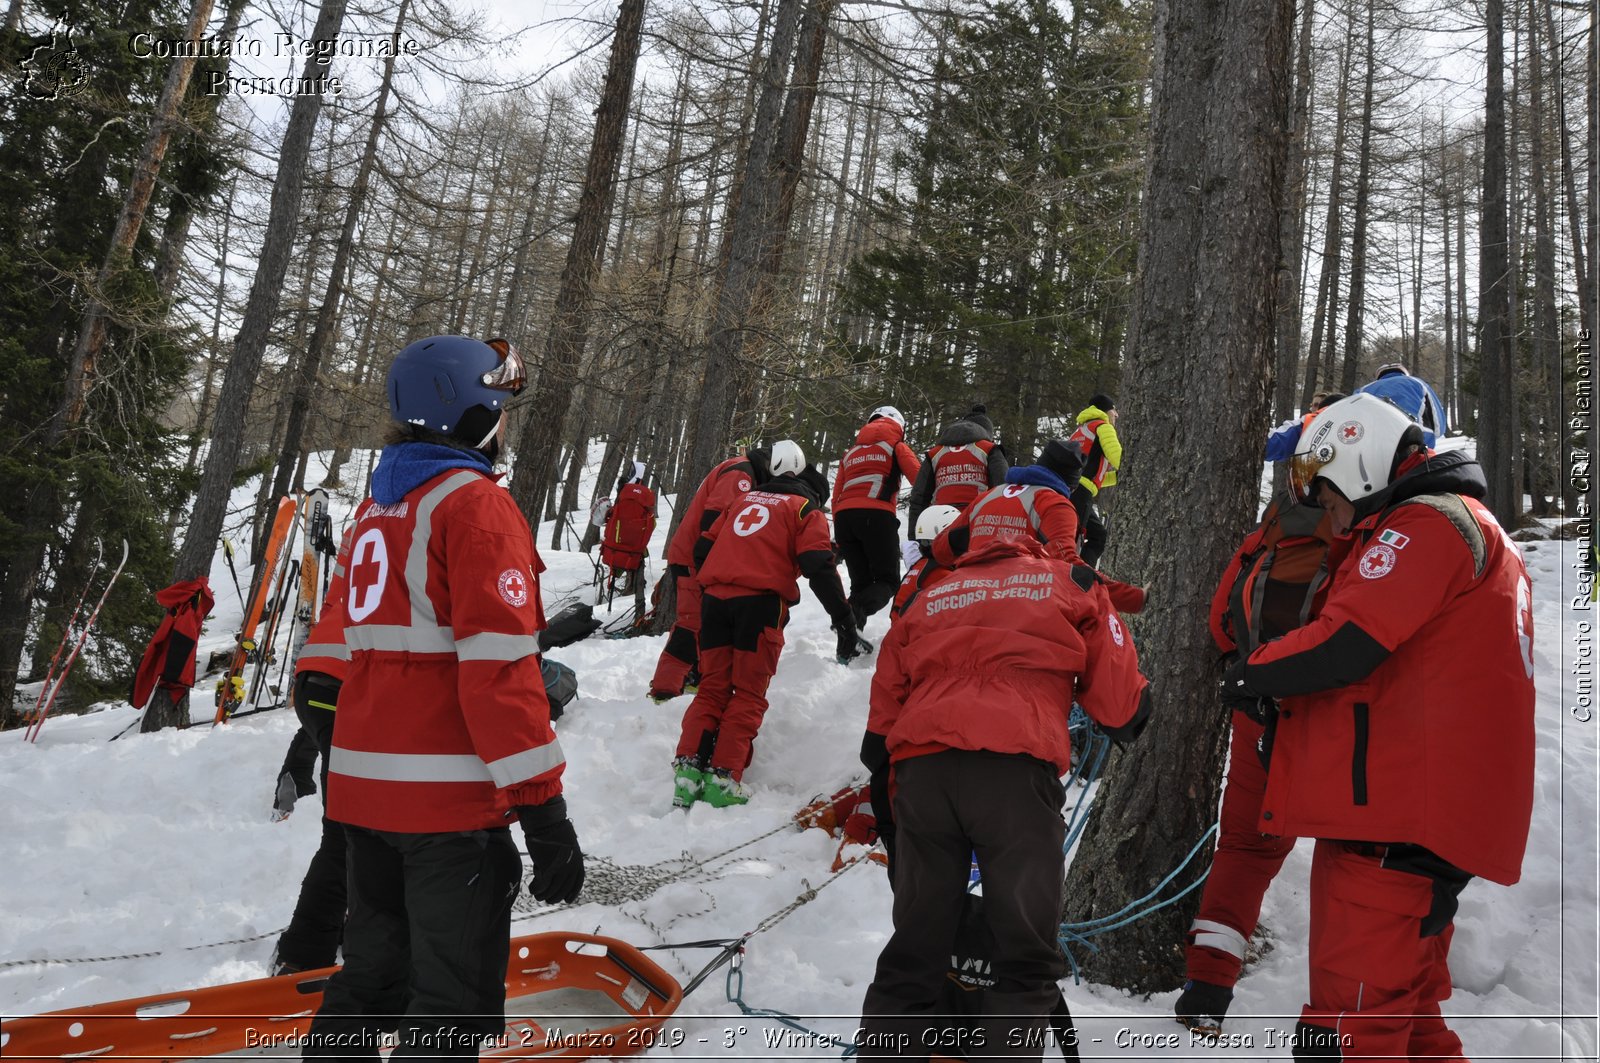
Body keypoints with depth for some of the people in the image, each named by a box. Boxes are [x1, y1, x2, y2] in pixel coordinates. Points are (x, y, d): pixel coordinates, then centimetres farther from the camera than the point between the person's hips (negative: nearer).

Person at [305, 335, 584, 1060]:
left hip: (363, 784, 9)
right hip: (448, 794, -9)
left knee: (374, 976, 21)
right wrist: (542, 810, -19)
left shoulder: (379, 504, 14)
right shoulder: (476, 505, -13)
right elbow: (498, 669, -21)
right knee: (453, 1002, 2)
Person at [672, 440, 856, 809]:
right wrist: (841, 613, 1)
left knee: (712, 688, 10)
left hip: (716, 599, 4)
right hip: (761, 603, -4)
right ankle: (723, 778, -7)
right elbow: (818, 565, -5)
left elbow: (703, 549, 21)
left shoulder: (743, 500, 22)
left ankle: (688, 769, 0)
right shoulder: (804, 507, 9)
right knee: (748, 694, 1)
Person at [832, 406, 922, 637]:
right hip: (877, 515, -5)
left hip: (843, 516, 5)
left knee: (861, 583, 12)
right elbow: (921, 480, 1)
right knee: (888, 580, 1)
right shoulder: (896, 446, 16)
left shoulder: (851, 451, 29)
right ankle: (855, 611, -31)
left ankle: (847, 648, -2)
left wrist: (839, 538, 27)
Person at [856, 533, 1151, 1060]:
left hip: (921, 766, 4)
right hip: (1016, 765, -3)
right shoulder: (1071, 583, 19)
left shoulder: (928, 597, 29)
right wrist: (1127, 724, 33)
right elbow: (1121, 702, 13)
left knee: (913, 953, 12)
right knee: (1027, 958, 4)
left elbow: (884, 709, 24)